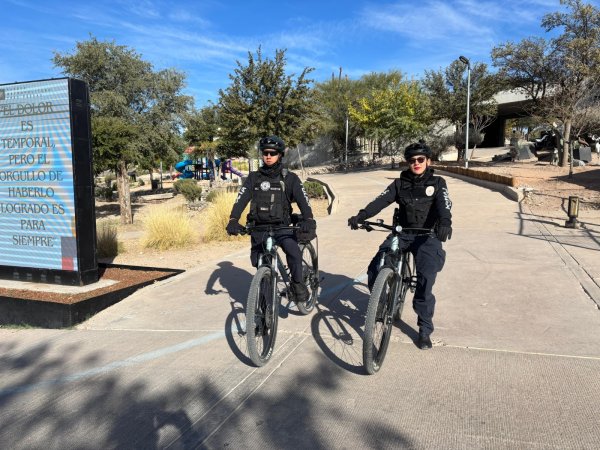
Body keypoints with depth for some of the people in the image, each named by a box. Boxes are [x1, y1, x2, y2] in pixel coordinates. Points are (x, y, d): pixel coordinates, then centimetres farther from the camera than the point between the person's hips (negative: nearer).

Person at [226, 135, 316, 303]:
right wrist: (233, 219, -25)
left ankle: (297, 283, -1)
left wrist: (309, 220, -34)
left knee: (294, 253, -27)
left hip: (282, 226, -3)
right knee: (259, 264, 4)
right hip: (259, 227, 3)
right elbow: (241, 199, -7)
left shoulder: (290, 178, -1)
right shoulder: (254, 177, 4)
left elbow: (303, 199, -15)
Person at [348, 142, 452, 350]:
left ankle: (425, 329, -5)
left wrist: (445, 222, -38)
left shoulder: (437, 183, 4)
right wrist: (360, 216, -23)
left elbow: (444, 204, -15)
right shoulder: (400, 183, 8)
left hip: (427, 236, -2)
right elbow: (380, 201, -6)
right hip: (402, 233, 3)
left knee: (426, 277, -22)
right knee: (374, 270, -14)